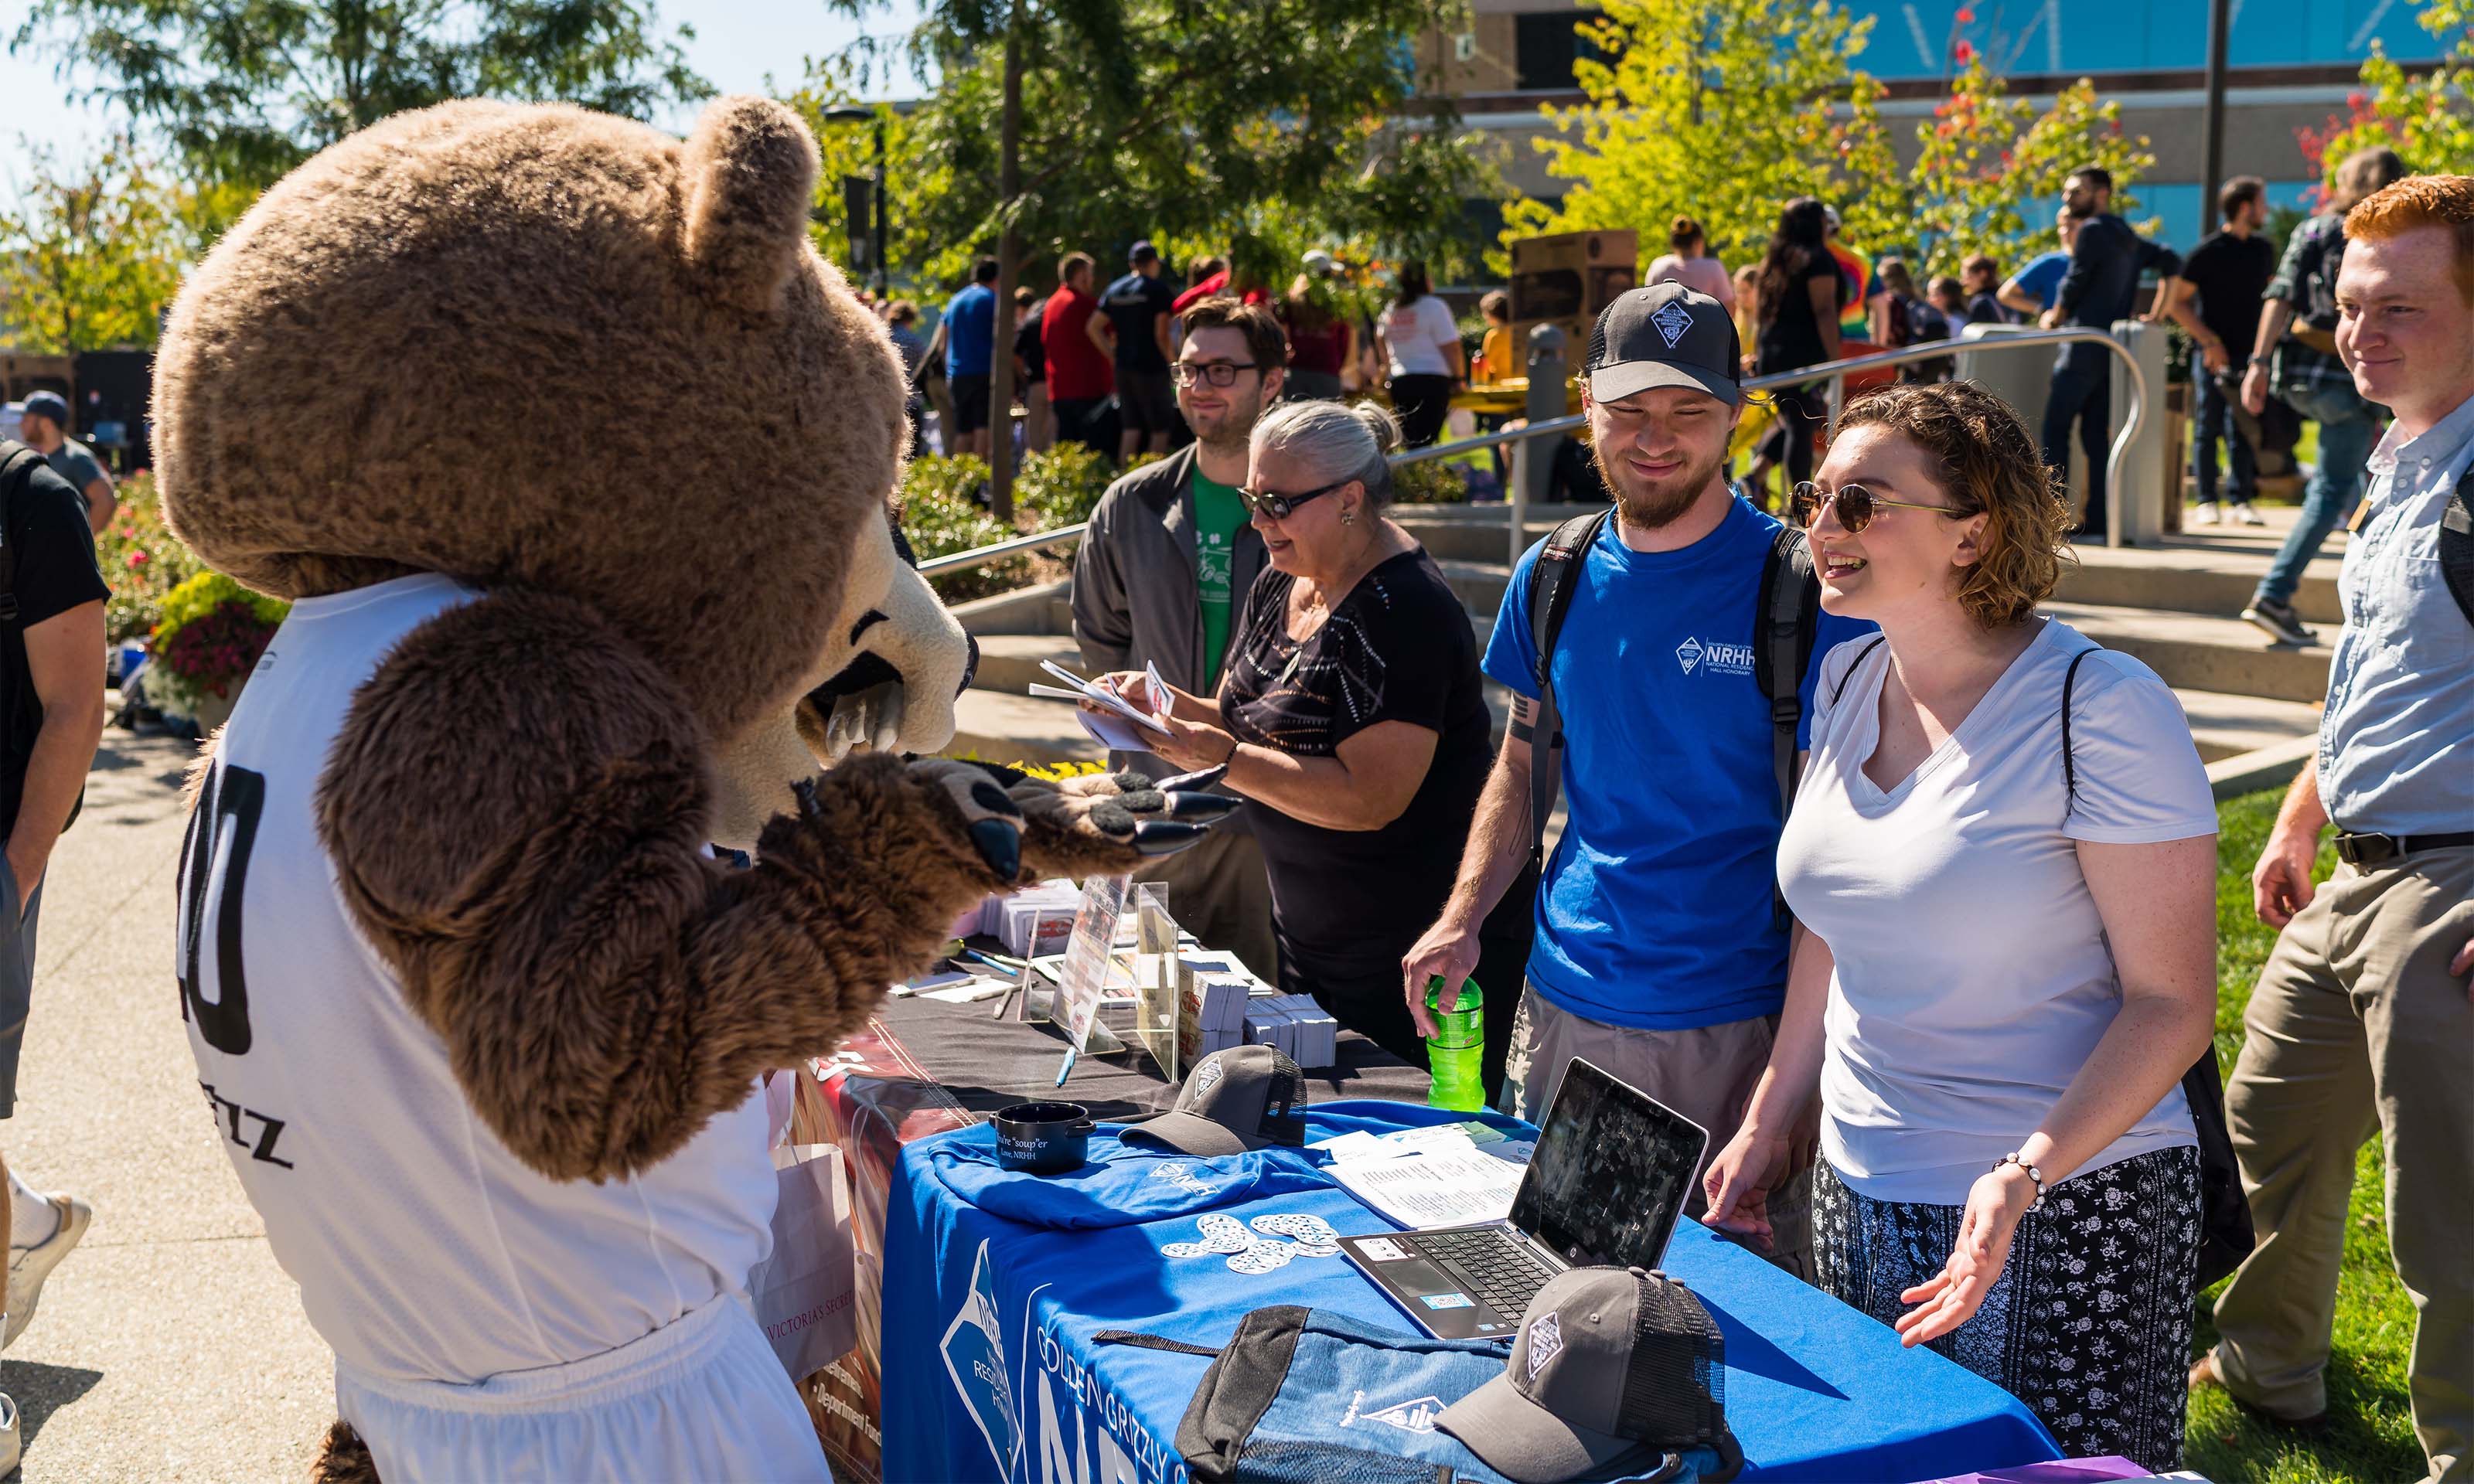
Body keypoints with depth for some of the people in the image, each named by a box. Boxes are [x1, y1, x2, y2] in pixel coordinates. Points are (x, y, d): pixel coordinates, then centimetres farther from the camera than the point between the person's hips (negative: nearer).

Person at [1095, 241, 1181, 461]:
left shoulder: (1115, 289, 11)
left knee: (1130, 428, 10)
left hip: (1123, 368, 6)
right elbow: (1161, 334, -14)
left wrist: (1114, 354, 13)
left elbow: (1093, 328, 10)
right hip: (1151, 367, -6)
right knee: (1161, 429, 0)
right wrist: (1171, 361, -2)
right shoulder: (1158, 288, -7)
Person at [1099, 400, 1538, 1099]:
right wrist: (1166, 705, -6)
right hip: (1310, 936, 9)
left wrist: (1224, 758, -28)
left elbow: (1371, 798, -27)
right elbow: (1251, 723, 13)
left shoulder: (1402, 611, -21)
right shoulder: (1281, 585, 7)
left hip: (1416, 954, -9)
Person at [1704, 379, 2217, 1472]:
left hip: (2064, 1217, -6)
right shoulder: (1848, 681, 5)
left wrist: (2028, 1174, -27)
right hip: (1857, 1198, 7)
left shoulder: (2100, 707, -16)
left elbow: (2172, 1003, -15)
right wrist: (1769, 1125, 14)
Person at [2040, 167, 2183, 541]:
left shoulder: (2093, 230, -6)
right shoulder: (2128, 237, 19)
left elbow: (2075, 281, -6)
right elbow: (2170, 262, 20)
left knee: (2055, 426, -6)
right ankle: (2099, 521, 2)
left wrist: (2055, 316, 11)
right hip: (2113, 349, 8)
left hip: (2085, 345, -8)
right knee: (2096, 434, 7)